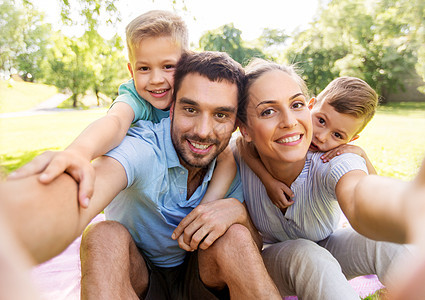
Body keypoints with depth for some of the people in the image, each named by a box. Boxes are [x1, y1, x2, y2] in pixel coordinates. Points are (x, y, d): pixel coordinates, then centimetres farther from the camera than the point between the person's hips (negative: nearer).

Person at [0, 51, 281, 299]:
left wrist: (237, 209, -31)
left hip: (201, 277, 2)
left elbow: (254, 246, -8)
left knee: (235, 234, -28)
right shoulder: (141, 147, -26)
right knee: (105, 236, -32)